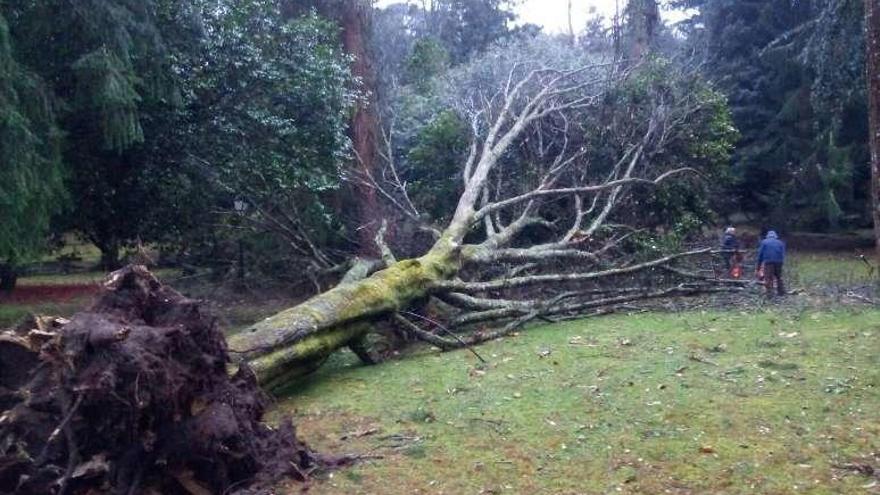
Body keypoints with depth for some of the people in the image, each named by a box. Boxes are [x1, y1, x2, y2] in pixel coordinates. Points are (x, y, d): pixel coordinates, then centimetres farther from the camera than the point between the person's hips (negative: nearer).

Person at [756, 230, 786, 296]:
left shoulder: (764, 242, 10)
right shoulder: (780, 243, 18)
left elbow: (760, 254, 5)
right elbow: (783, 254, 14)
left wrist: (759, 265, 10)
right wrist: (782, 263, 17)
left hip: (768, 262, -3)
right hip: (778, 262, 3)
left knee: (768, 278, -2)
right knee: (779, 277, 17)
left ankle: (769, 293, -8)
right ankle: (781, 292, 21)